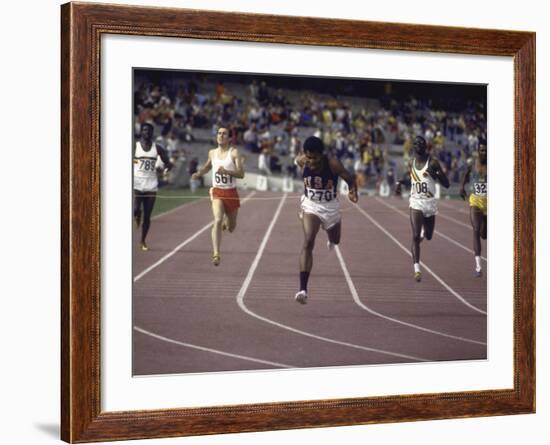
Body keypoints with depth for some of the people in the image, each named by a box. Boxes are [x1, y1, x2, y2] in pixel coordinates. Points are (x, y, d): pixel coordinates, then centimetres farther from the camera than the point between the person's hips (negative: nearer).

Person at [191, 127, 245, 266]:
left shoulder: (234, 152, -8)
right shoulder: (212, 153, 5)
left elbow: (241, 174, -17)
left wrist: (226, 171, -31)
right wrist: (199, 173, 8)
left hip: (231, 193, -1)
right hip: (217, 192, 1)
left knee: (231, 228, 15)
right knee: (217, 221, -22)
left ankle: (226, 222, 54)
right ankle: (216, 255, -26)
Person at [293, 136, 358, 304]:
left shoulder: (333, 164, -26)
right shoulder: (302, 161, -20)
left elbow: (350, 179, -16)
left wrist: (353, 192, -35)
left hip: (331, 206, 1)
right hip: (310, 205, -1)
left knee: (335, 240, 26)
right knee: (308, 242, -23)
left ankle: (331, 239, 70)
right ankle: (303, 289, -29)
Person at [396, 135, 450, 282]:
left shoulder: (433, 163, -7)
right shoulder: (411, 163, 4)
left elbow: (446, 184, -8)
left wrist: (436, 173, -25)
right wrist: (399, 183, 5)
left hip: (430, 203, 0)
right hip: (416, 203, 0)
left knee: (428, 236, 13)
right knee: (415, 236, -15)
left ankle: (423, 232, 52)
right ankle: (417, 269, -16)